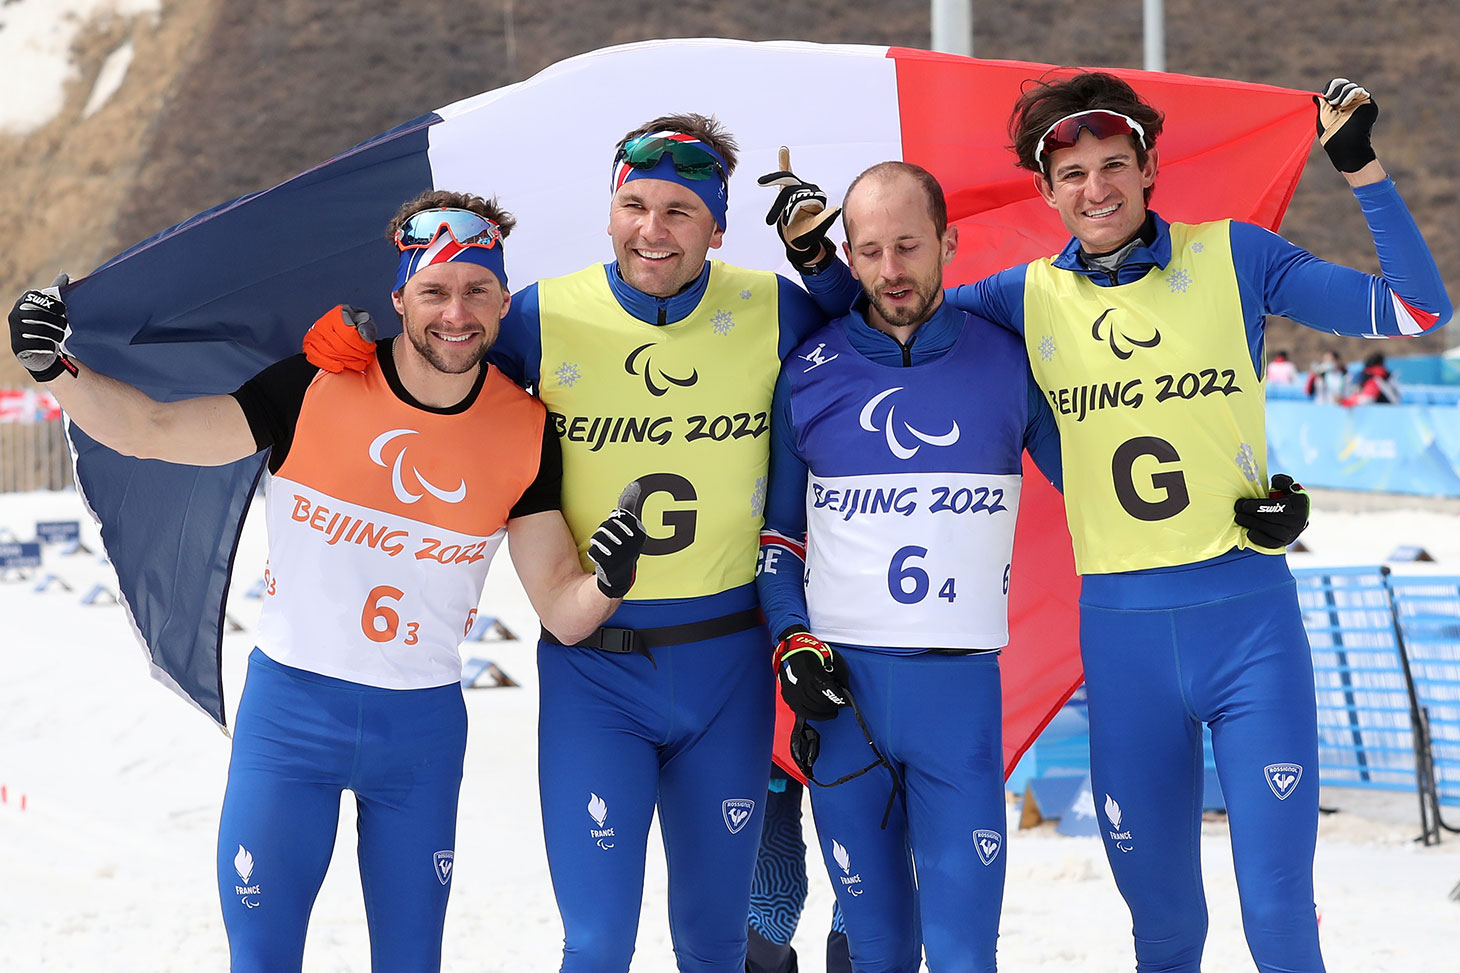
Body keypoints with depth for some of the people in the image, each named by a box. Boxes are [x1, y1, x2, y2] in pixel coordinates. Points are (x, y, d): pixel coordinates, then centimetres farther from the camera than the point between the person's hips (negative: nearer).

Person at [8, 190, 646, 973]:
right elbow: (149, 430, -9)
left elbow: (561, 610, -2)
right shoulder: (317, 387, -11)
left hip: (423, 729, 2)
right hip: (290, 710, -2)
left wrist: (606, 582, -24)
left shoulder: (526, 432, -5)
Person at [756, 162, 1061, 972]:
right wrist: (791, 641, 1)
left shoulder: (1006, 363, 3)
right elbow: (776, 525, 13)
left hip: (960, 689, -1)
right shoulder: (809, 373, 6)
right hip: (841, 687, 1)